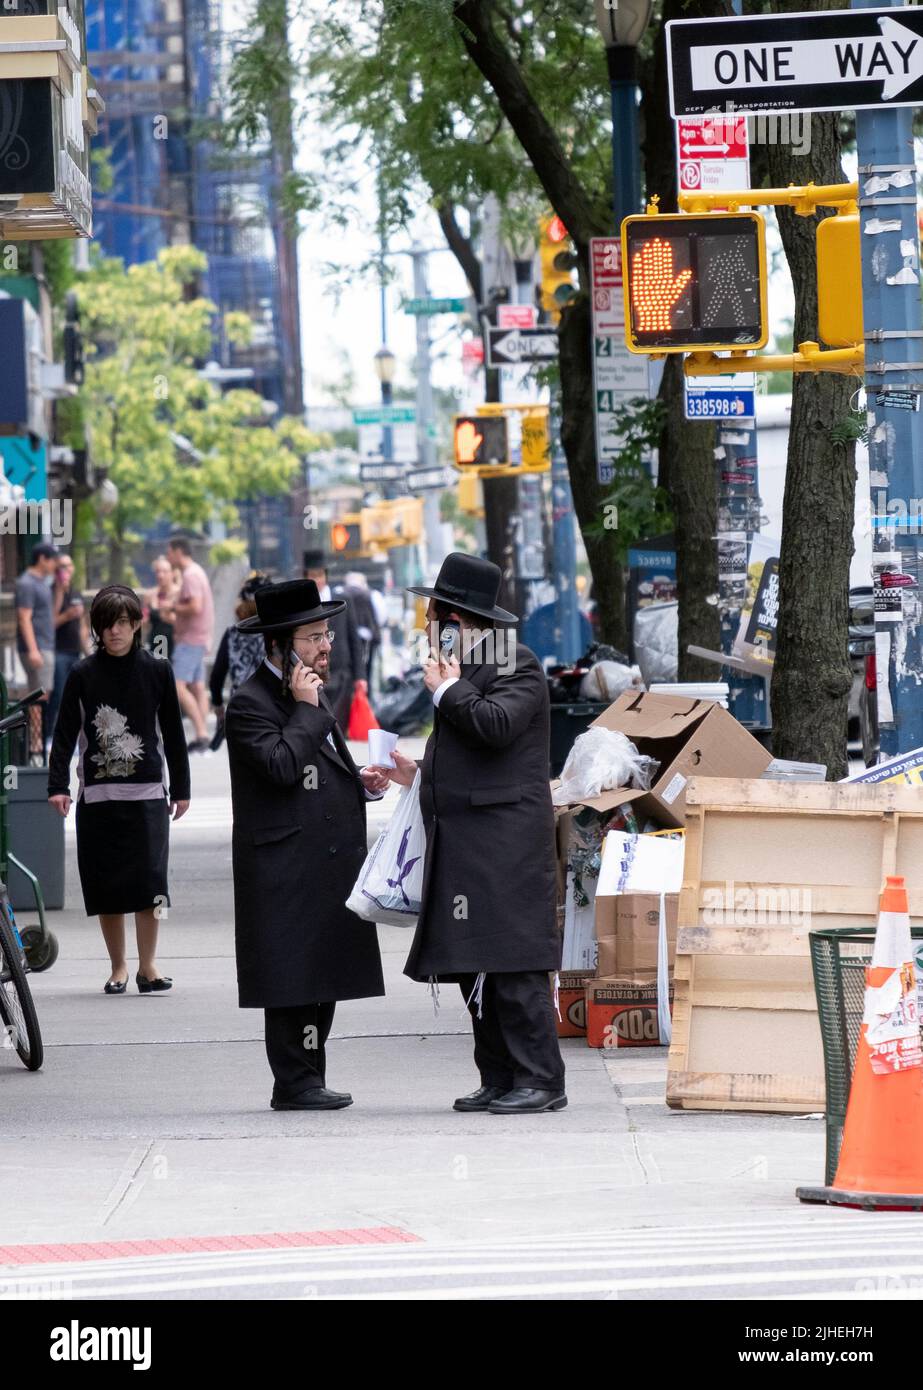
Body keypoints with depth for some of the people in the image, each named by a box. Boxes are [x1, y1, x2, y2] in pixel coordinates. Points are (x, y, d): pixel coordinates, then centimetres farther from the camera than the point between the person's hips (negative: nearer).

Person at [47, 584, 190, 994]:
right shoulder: (83, 675, 3)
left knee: (148, 878, -10)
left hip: (147, 793, -1)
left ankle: (147, 965, -3)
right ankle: (118, 967, 12)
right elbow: (65, 733, 1)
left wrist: (180, 788, 10)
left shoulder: (157, 671, 4)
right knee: (106, 882, 2)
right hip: (97, 793, 1)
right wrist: (58, 785, -9)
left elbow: (172, 733, 9)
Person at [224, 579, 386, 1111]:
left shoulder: (310, 692, 18)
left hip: (328, 863, 9)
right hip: (287, 870, -9)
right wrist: (307, 710, -17)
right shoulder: (250, 704, -10)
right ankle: (296, 1083, -5)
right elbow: (282, 766, -24)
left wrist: (360, 782, 12)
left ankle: (308, 1080, 14)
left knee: (322, 977, 9)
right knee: (293, 977, -7)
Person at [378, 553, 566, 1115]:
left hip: (505, 840, -10)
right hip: (464, 846, 10)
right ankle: (500, 1079, 10)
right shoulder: (466, 670, 22)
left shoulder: (517, 666, -7)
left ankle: (539, 1080, -11)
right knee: (475, 968, 7)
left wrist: (447, 689, -10)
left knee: (512, 963, -12)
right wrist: (418, 775, 22)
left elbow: (495, 726, -24)